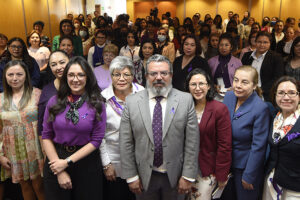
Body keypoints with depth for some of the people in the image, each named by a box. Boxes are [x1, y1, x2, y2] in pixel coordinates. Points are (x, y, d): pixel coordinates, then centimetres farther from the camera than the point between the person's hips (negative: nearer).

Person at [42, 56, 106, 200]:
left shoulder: (97, 104, -7)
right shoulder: (54, 102, -2)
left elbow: (96, 139, -9)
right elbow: (46, 136, -1)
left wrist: (68, 161, -13)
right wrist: (60, 171, -8)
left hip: (86, 162, -1)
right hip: (55, 160, 2)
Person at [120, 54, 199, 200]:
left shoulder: (186, 100, -6)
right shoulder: (131, 102, -4)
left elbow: (192, 141, -6)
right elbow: (126, 143, -3)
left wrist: (188, 176, -7)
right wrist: (131, 176, -4)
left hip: (175, 176, 0)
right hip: (144, 177, 1)